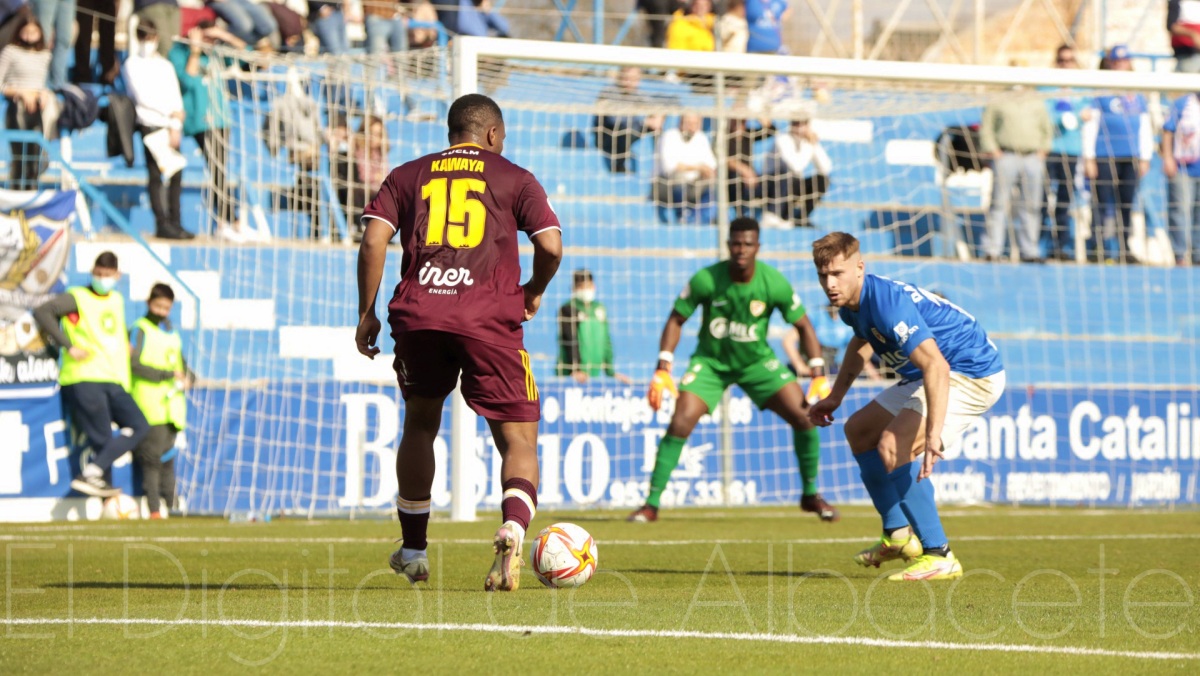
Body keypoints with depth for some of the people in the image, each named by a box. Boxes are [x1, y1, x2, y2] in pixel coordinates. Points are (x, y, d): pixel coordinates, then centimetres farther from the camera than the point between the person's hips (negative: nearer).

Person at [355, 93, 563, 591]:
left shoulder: (407, 175, 17)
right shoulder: (515, 179, 12)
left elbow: (373, 240, 6)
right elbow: (551, 246, 2)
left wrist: (367, 313, 11)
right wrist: (534, 292, 20)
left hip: (417, 314, 2)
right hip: (490, 321, -2)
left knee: (420, 425, 24)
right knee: (518, 442, 2)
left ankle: (413, 550, 29)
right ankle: (512, 531, -28)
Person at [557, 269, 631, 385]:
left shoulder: (600, 309, 14)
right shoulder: (567, 309, -5)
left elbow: (606, 341, 17)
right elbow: (571, 342, -14)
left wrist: (611, 373, 15)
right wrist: (577, 370, -22)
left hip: (594, 374, 6)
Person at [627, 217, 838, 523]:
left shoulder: (774, 283, -18)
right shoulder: (706, 280, -20)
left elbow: (803, 326, -5)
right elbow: (676, 320, -8)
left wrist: (819, 377, -13)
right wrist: (663, 370, -16)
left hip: (757, 360, 1)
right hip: (711, 361, -1)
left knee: (805, 416, -13)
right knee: (680, 423, -20)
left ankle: (811, 495, 9)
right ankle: (652, 503, -7)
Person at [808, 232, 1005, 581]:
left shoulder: (887, 302, -30)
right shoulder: (852, 304, 1)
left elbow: (936, 366, -40)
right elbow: (861, 343, 28)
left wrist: (933, 434, -48)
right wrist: (835, 396, 28)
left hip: (972, 374, -11)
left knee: (892, 447, -26)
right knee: (859, 430, 18)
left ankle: (938, 556, -22)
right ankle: (899, 536, 25)